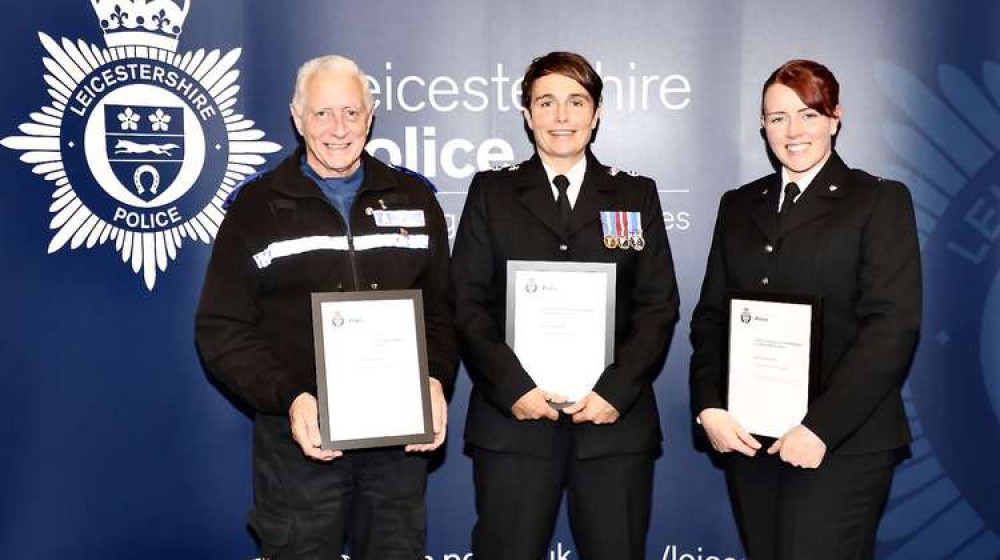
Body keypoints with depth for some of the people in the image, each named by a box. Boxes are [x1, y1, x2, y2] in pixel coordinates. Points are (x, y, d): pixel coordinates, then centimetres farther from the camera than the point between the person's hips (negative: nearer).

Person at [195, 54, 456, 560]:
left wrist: (436, 379, -7)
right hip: (300, 435, -2)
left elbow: (442, 307, 11)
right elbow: (221, 329, -2)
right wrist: (289, 398, -15)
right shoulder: (257, 206, 2)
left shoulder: (413, 198, 8)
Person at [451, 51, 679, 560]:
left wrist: (617, 390, -7)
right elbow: (467, 302, 3)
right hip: (512, 418, 0)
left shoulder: (637, 195, 12)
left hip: (615, 420, 1)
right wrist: (511, 385, -9)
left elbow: (659, 305, 5)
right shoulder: (491, 192, 10)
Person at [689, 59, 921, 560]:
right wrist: (709, 407, -4)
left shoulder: (880, 201, 0)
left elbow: (893, 326, -10)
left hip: (843, 443, -4)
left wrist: (821, 427, -16)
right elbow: (710, 315, 11)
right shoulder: (739, 205, 14)